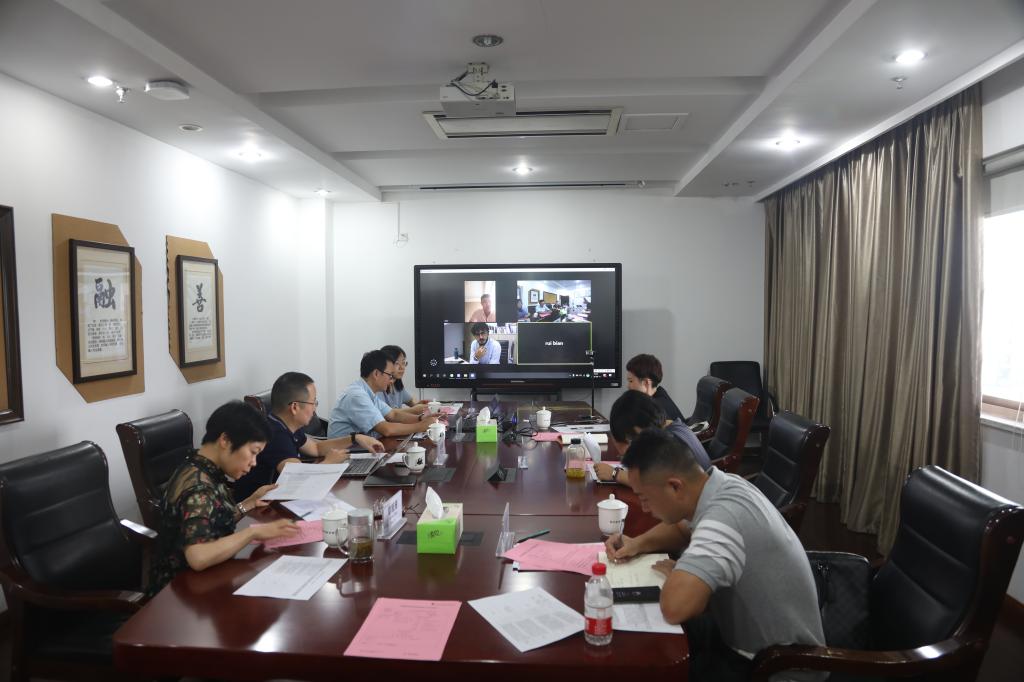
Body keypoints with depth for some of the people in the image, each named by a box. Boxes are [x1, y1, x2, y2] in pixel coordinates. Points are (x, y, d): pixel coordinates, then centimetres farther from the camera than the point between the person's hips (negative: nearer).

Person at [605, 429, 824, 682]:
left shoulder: (724, 516, -35)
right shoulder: (722, 486, -7)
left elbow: (675, 607, -47)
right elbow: (682, 527, 16)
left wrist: (673, 573, -23)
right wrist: (639, 543, -3)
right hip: (748, 632, 8)